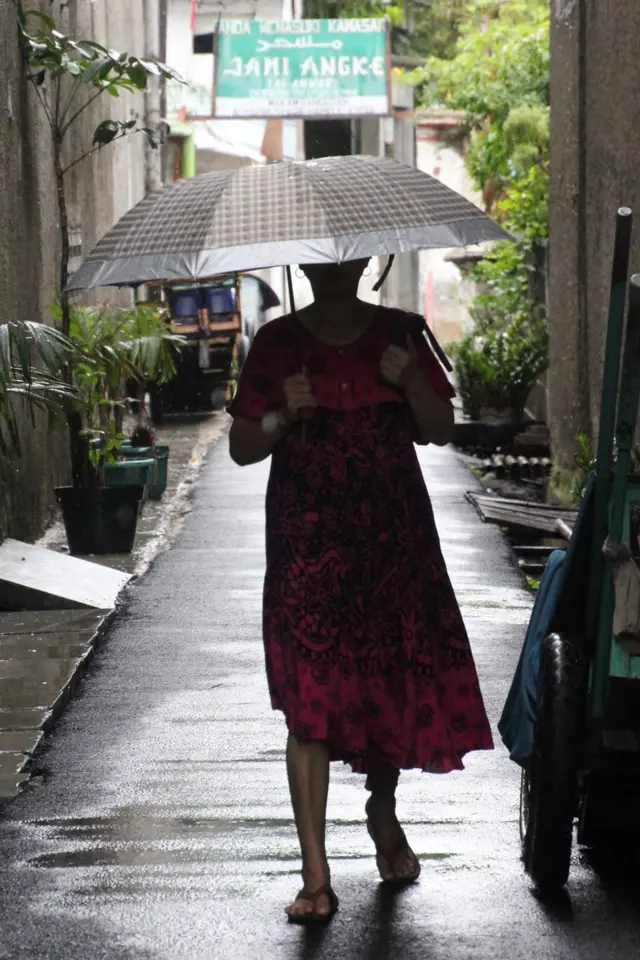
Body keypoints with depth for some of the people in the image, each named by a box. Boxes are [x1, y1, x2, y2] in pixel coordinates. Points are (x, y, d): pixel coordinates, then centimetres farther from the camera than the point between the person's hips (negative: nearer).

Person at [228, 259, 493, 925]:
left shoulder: (400, 334, 6)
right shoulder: (277, 343, 1)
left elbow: (440, 431, 5)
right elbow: (241, 447, 3)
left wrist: (410, 382, -13)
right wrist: (283, 416, -16)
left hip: (393, 540, 2)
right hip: (309, 545, -2)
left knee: (398, 680, 9)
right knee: (310, 705, -8)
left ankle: (383, 814, 38)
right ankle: (316, 876, -6)